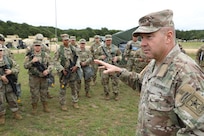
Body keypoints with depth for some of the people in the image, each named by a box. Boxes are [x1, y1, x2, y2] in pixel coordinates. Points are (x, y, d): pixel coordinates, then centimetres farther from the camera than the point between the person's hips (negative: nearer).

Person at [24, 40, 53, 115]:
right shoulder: (29, 55, 0)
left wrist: (47, 70, -15)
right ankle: (34, 108, 20)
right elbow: (25, 66, -4)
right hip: (34, 78, -1)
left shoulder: (45, 55, 3)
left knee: (44, 93, 12)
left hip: (44, 77, 1)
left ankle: (45, 107, 26)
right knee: (34, 94, 4)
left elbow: (51, 64, 3)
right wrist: (32, 61, -19)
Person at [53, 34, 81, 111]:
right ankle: (63, 104, 18)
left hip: (73, 71, 3)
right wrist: (62, 69, -13)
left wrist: (76, 66, -9)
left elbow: (77, 58, 7)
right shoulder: (59, 50, -6)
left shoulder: (73, 48, 3)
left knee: (74, 87, 11)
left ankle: (75, 102, 25)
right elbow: (55, 61, -6)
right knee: (63, 88, 6)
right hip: (63, 71, -3)